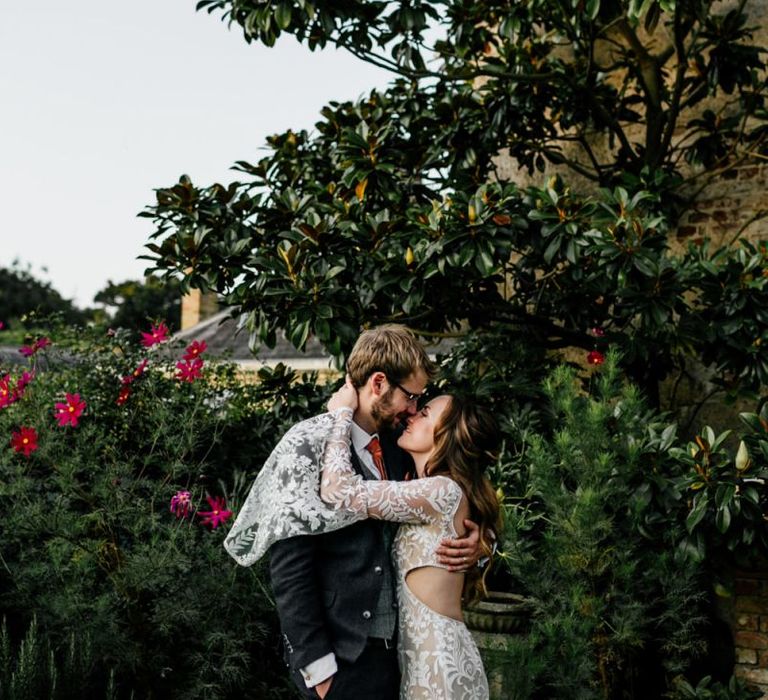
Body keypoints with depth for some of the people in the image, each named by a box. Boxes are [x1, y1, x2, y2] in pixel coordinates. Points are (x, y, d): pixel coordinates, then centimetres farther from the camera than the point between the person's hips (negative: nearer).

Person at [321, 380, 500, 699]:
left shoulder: (445, 491, -17)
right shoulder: (437, 495, 12)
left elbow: (338, 491, -21)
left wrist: (342, 413, -9)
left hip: (439, 660, -9)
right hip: (427, 656, 9)